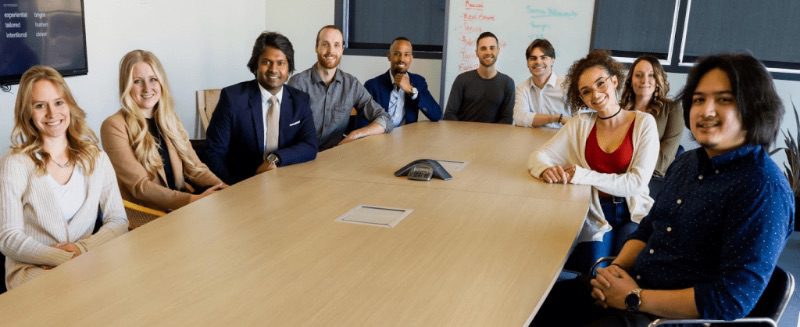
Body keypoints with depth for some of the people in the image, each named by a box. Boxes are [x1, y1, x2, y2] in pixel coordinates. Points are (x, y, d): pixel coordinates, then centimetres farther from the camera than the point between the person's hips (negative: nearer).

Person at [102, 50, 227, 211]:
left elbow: (194, 167, 8)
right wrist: (194, 199, -24)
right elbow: (139, 186, -13)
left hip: (181, 207, 6)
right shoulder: (114, 126, -7)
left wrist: (223, 189, -12)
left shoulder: (170, 120, 13)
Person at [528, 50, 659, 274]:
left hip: (632, 214, -1)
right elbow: (538, 156, -1)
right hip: (595, 214, 1)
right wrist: (546, 170, -26)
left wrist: (584, 175, -23)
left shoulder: (644, 123, -5)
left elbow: (637, 182, -13)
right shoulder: (580, 124, 2)